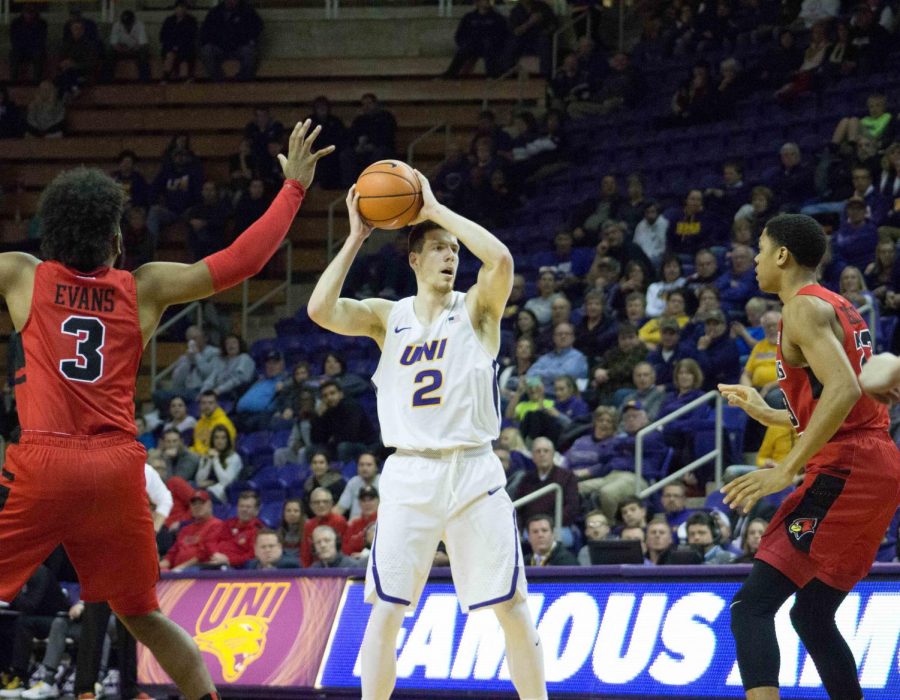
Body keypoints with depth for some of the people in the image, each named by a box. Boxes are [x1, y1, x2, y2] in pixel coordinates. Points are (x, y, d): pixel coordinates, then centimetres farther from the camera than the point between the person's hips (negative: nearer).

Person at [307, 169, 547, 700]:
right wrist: (356, 239, -5)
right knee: (385, 608, -2)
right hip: (409, 474, 1)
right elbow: (321, 310, -8)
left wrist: (437, 210, -12)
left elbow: (501, 260, -19)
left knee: (511, 605, -1)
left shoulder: (477, 308, 3)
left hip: (473, 471, -1)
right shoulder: (388, 316, 9)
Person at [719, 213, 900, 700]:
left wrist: (786, 470, -27)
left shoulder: (805, 308, -8)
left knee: (752, 605, -16)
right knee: (812, 615, 19)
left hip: (844, 469, -10)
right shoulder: (839, 308, 21)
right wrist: (769, 414, 34)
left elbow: (844, 390, -24)